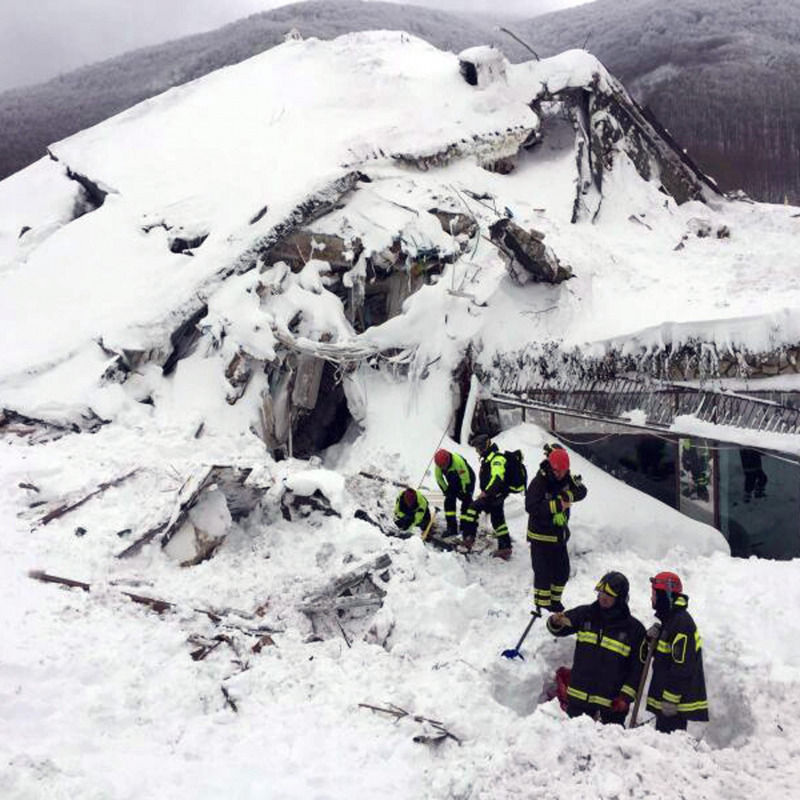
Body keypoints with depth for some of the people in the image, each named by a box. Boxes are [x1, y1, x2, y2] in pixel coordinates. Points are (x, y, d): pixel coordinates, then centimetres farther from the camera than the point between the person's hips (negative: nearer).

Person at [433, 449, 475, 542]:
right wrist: (446, 490, -4)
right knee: (449, 501, -7)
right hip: (454, 483, 6)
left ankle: (464, 529, -10)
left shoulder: (458, 461, -38)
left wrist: (465, 493, -20)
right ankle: (452, 528, -4)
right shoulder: (438, 464, -21)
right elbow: (438, 478, -4)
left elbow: (465, 478, -29)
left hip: (467, 480, -6)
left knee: (466, 503, -14)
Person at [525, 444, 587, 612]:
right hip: (541, 536, -7)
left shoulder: (567, 478, -1)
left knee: (562, 572, 17)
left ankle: (555, 601, 34)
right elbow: (531, 507, -30)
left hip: (560, 535, 7)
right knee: (543, 573, 0)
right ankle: (542, 606, 13)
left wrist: (568, 496, -24)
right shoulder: (539, 482, -21)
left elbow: (582, 491, -5)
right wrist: (557, 505, -31)